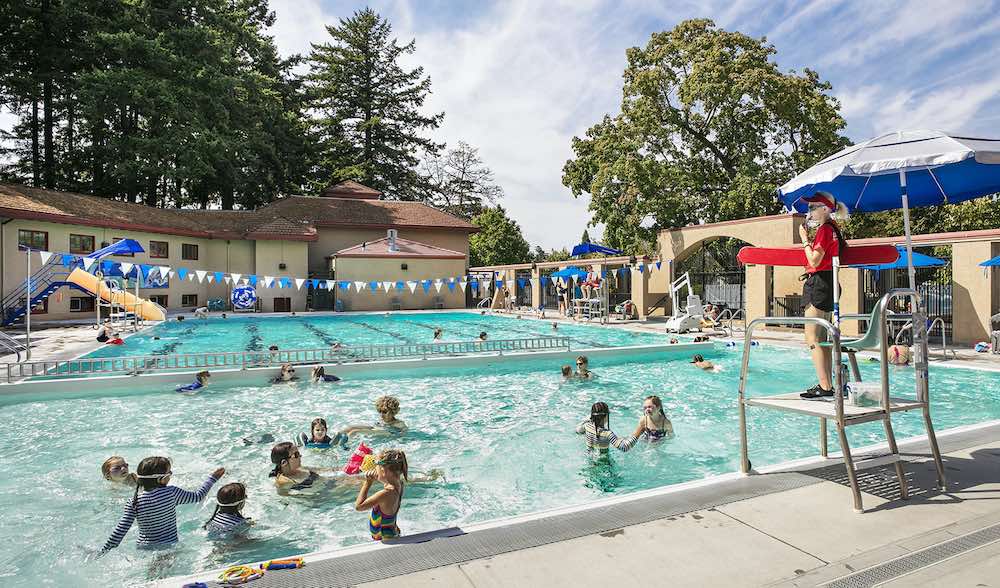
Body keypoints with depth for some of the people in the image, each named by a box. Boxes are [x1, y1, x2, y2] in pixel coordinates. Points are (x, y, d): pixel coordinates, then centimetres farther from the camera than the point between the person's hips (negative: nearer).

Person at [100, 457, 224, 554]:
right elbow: (197, 496, 3)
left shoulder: (134, 501, -6)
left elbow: (120, 530, -6)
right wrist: (212, 478, 16)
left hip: (144, 548, 3)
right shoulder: (172, 492, -11)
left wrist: (104, 552, 8)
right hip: (168, 546, -3)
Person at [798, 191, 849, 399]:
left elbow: (814, 261, -17)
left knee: (812, 338, -11)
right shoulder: (832, 228, 18)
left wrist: (805, 240, -9)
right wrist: (810, 242, 15)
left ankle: (824, 386, -11)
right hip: (827, 283, 11)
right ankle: (827, 385, 18)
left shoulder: (824, 229, -12)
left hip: (819, 283, -11)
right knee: (821, 339, 13)